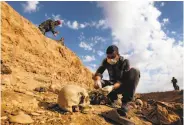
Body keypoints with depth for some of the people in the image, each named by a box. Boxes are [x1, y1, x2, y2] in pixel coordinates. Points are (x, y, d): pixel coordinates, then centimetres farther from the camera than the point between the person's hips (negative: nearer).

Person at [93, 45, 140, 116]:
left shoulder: (125, 62, -20)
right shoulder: (106, 61, -9)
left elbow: (124, 80, -28)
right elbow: (98, 72, -19)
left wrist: (112, 87, -46)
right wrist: (97, 80, -43)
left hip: (123, 86, -2)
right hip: (113, 85, 3)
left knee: (135, 71, -30)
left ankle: (125, 103, -32)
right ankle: (113, 98, -5)